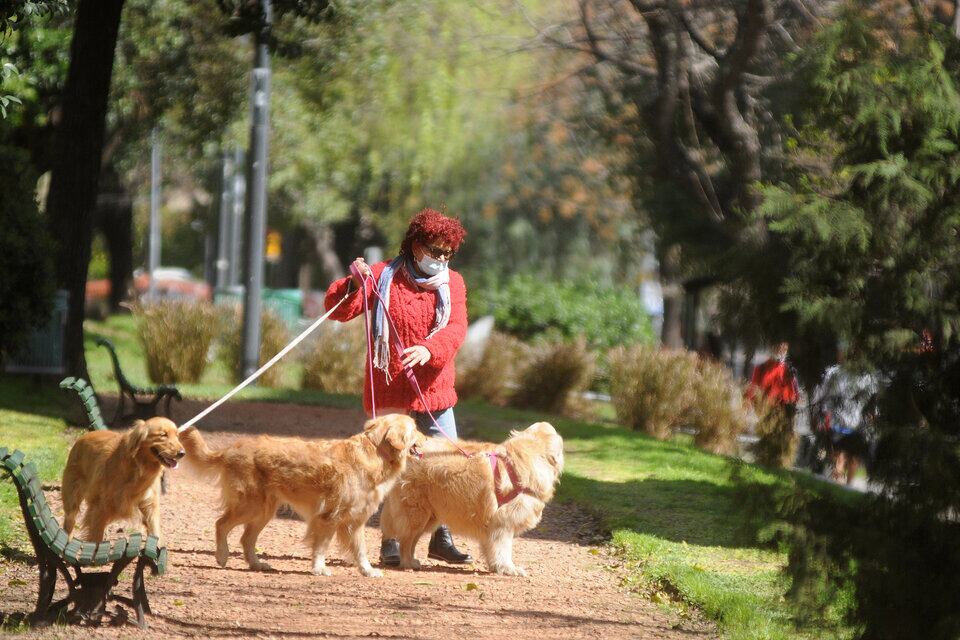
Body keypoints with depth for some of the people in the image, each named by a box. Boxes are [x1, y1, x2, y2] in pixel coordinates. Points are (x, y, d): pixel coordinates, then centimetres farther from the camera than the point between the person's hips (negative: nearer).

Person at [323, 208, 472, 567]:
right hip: (388, 390, -3)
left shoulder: (452, 282, 6)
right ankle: (391, 543, 8)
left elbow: (455, 329, -10)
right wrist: (354, 284, -25)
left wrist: (428, 349, -30)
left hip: (434, 389, 3)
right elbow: (338, 310, -4)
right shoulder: (383, 277, 0)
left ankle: (441, 538, 18)